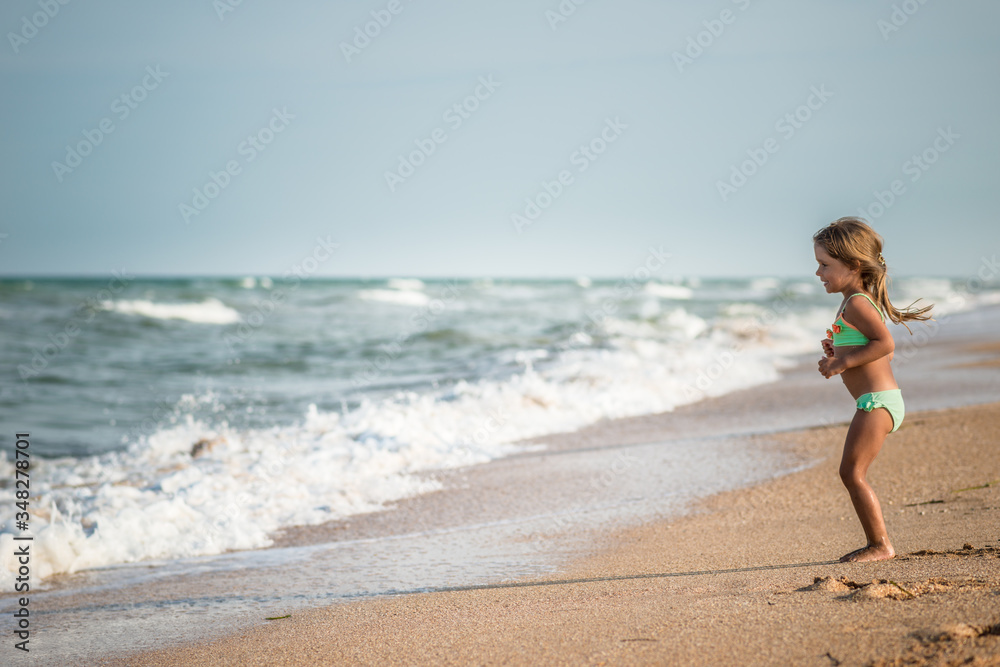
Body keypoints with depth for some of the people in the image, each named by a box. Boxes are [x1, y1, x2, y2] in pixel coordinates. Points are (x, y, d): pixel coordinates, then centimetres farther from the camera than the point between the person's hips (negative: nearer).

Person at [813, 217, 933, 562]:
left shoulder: (856, 303, -14)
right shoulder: (859, 302, 18)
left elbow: (885, 344, -24)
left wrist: (844, 362, -20)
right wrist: (837, 352, 14)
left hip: (876, 399, -11)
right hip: (879, 400, 11)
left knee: (852, 472, -9)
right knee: (852, 474, 14)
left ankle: (881, 545, -5)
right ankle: (876, 544, 18)